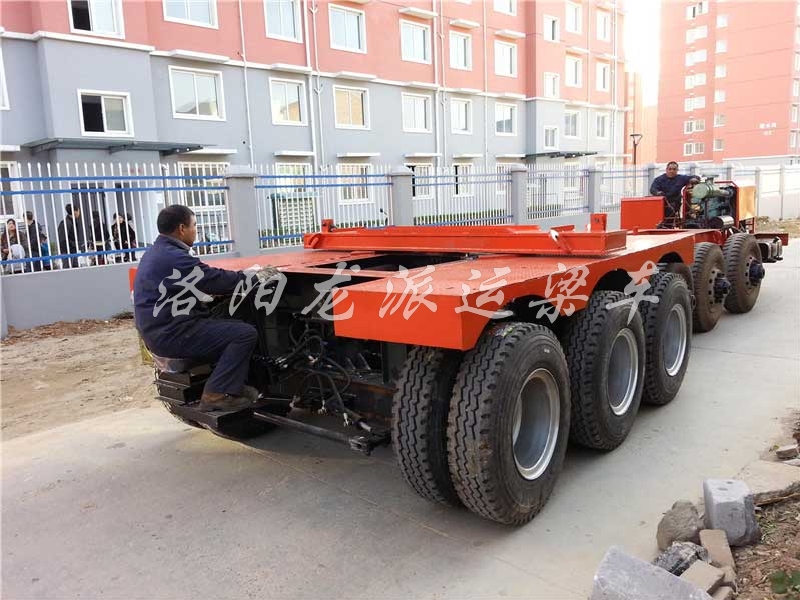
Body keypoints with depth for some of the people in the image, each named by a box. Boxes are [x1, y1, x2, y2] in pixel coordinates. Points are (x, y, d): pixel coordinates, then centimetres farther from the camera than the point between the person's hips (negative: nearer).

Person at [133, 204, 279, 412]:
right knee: (245, 333, -14)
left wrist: (242, 276, 13)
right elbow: (216, 280, -16)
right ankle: (217, 393, -10)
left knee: (233, 327, 17)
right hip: (172, 334, -11)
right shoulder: (174, 257, -19)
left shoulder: (157, 251, 14)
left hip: (161, 329, 11)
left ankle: (232, 384, 14)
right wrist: (255, 277, -2)